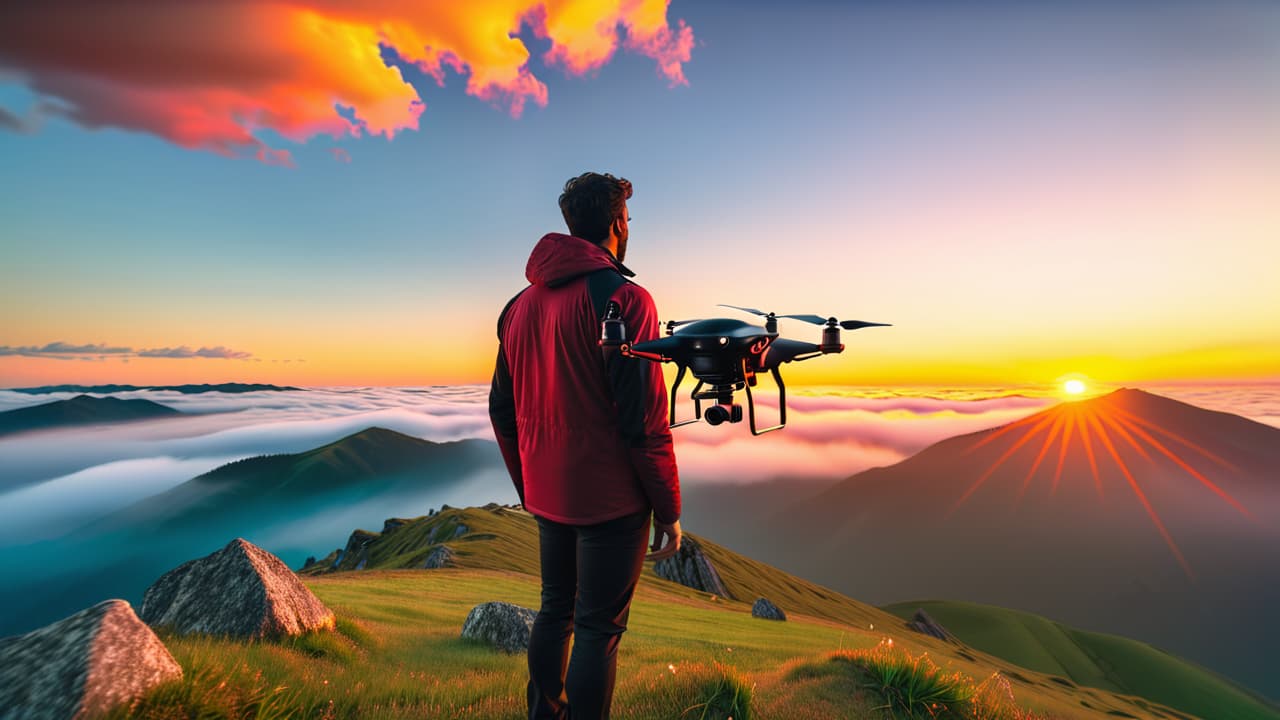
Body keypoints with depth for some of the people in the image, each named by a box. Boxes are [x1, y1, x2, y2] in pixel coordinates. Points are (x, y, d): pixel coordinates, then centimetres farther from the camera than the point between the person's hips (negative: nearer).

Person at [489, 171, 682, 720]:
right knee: (599, 628, 8)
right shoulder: (623, 298, -15)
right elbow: (644, 421, -19)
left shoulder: (520, 304, 8)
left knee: (555, 611, 23)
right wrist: (668, 512, -8)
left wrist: (529, 489, 19)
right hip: (610, 502, -7)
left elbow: (502, 412, 11)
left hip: (547, 498, 7)